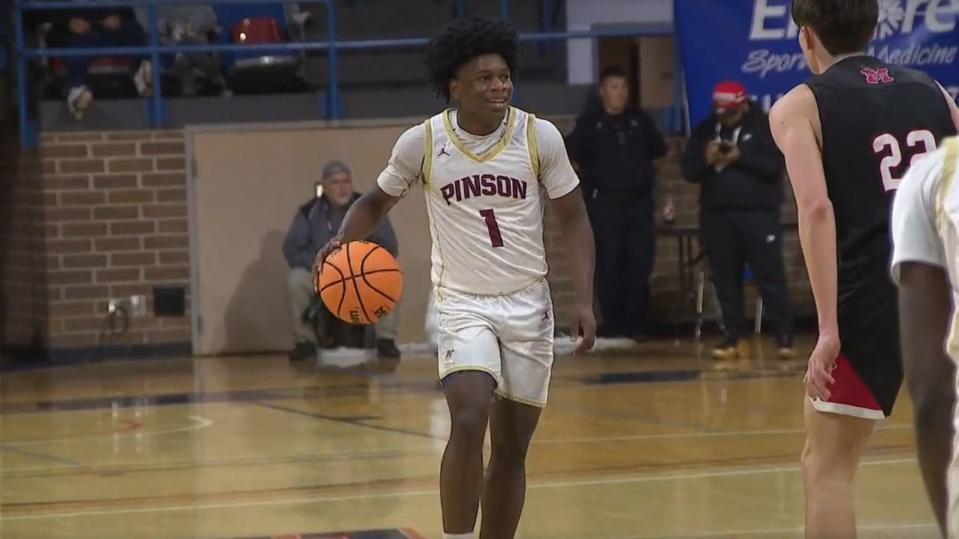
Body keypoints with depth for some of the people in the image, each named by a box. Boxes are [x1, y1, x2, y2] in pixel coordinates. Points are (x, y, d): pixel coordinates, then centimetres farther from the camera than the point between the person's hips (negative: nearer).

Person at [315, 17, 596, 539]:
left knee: (513, 447, 7)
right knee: (469, 422, -23)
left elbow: (573, 219, 1)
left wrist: (584, 300, -10)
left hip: (528, 303, 2)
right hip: (463, 303, -2)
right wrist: (343, 238, -12)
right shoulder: (422, 142, -8)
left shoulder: (540, 136, -7)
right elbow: (377, 201, 9)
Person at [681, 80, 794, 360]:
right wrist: (706, 160, -15)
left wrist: (740, 157, -20)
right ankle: (732, 338, 11)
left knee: (770, 275, -4)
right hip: (717, 214, 4)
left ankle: (784, 336, -1)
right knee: (725, 279, 5)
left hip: (758, 213, -4)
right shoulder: (705, 130, 10)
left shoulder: (765, 126, -1)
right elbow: (688, 170, 6)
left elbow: (775, 164, -11)